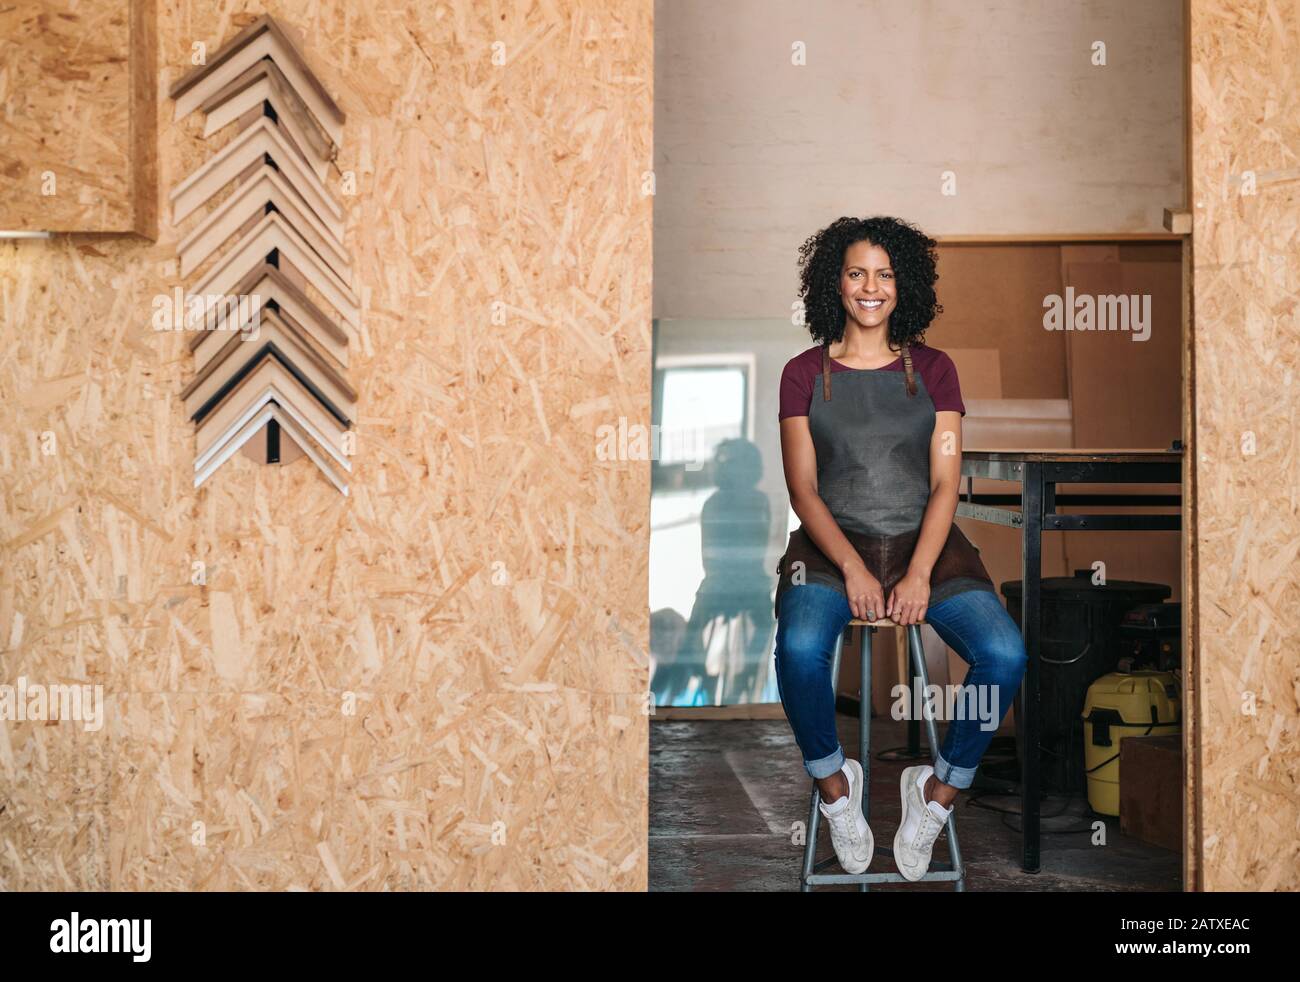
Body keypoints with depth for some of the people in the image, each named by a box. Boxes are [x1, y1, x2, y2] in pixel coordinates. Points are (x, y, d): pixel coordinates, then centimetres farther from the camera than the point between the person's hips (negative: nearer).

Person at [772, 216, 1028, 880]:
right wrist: (852, 568, -16)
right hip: (833, 545, -1)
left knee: (1005, 655, -25)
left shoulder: (933, 369, 9)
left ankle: (939, 790, -2)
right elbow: (803, 488, 0)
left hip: (925, 543, 1)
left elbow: (946, 483, 1)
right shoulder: (804, 373, 6)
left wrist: (919, 574, -15)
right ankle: (834, 785, -7)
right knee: (799, 647, -34)